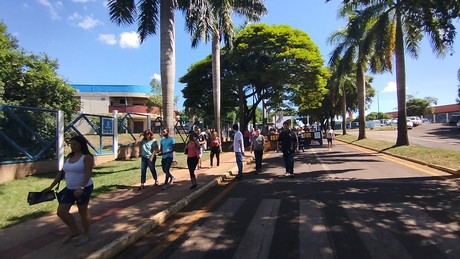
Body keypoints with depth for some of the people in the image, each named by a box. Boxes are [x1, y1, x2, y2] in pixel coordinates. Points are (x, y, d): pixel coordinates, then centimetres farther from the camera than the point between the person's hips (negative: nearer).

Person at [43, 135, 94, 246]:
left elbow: (88, 174, -22)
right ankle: (75, 231, 26)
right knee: (61, 211, 5)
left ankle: (86, 234, 24)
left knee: (83, 211, 5)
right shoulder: (69, 157, 10)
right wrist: (51, 186, 11)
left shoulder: (87, 157, -13)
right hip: (69, 189, 8)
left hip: (84, 188, -7)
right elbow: (61, 173, 14)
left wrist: (81, 188, -32)